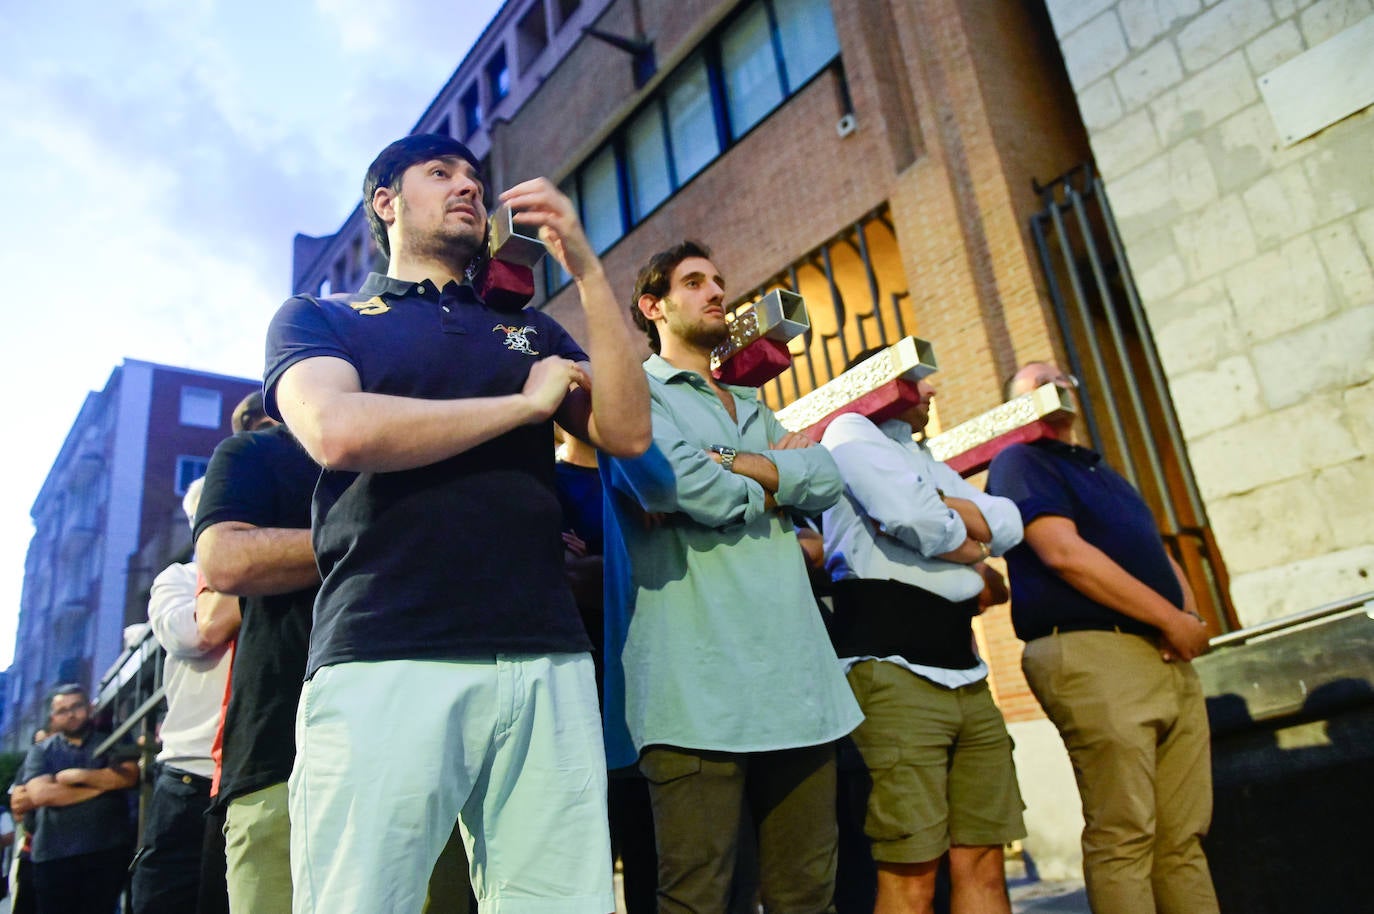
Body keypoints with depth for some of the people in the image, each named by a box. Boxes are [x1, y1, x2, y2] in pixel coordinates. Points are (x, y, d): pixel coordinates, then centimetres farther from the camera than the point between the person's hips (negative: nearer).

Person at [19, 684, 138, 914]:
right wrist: (101, 785, -8)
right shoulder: (40, 751, 9)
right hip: (53, 855, 1)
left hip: (107, 850, -1)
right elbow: (39, 794, -8)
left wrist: (79, 775, -8)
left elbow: (129, 776, -7)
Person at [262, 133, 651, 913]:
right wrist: (526, 404, 1)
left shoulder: (531, 334, 23)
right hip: (386, 662, -2)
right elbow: (340, 431, -9)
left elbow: (628, 432, 7)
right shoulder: (318, 318, 14)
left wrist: (585, 268, 2)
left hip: (548, 660, 3)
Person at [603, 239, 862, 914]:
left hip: (796, 675, 7)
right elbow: (669, 481, -15)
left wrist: (723, 465, -6)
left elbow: (826, 481, 9)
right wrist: (776, 480, 4)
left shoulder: (754, 409, 27)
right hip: (698, 679, -6)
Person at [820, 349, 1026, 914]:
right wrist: (973, 553, 5)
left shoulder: (927, 462, 27)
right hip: (895, 673, -8)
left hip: (966, 677, 8)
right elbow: (913, 517, -14)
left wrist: (938, 505, -5)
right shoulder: (851, 431, 2)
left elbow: (1008, 525, 12)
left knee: (983, 862, 8)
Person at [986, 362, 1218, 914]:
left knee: (1183, 838, 8)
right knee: (1123, 838, -8)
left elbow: (1158, 553, 25)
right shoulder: (1019, 463, 1)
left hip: (1168, 658, 8)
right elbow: (1063, 552, -13)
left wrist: (1189, 617, 3)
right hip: (1093, 652, -8)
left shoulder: (1101, 471, 28)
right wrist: (1169, 618, -10)